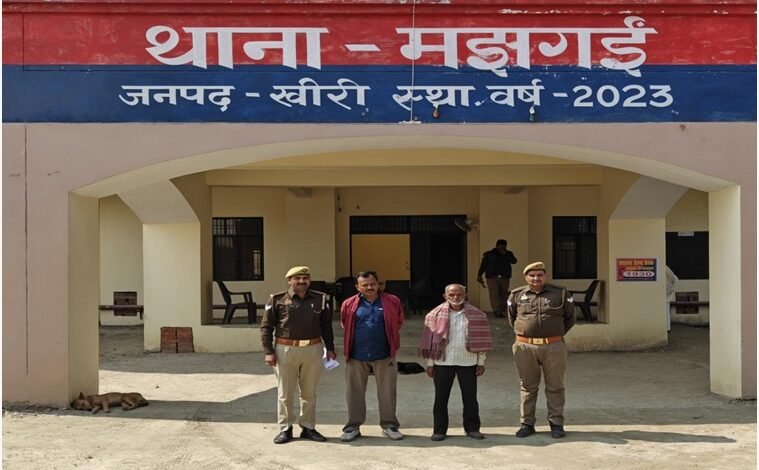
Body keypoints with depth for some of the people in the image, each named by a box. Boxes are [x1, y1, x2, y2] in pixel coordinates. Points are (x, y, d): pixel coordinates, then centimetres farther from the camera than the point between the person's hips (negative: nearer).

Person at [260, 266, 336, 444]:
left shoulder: (319, 299, 6)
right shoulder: (277, 300, -3)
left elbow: (326, 325, 13)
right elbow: (266, 326, -2)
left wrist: (330, 348, 10)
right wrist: (268, 352, -7)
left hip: (313, 350, 2)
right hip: (285, 350, -2)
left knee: (309, 392, 10)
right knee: (285, 393, 5)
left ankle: (308, 428, 20)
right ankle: (285, 429, 15)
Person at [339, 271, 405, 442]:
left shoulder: (392, 302, -2)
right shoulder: (349, 305, -2)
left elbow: (399, 322, 12)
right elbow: (345, 326, 14)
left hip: (384, 356, 0)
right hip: (356, 356, 0)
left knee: (387, 391, 6)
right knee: (355, 392, 8)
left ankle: (389, 425, 18)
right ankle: (353, 426, 18)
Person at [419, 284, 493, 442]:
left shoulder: (476, 315, 2)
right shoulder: (436, 315, 0)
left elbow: (481, 340, 5)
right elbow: (430, 340, 2)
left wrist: (481, 362, 2)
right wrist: (430, 363, 1)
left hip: (468, 362, 0)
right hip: (443, 362, 0)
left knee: (470, 397, 8)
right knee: (441, 397, 4)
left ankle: (472, 428, 20)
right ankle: (439, 430, 12)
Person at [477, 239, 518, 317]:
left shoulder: (508, 254, 13)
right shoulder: (488, 254, 9)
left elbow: (514, 261, -5)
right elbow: (483, 265, 5)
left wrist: (505, 254, -11)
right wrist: (479, 276, -4)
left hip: (504, 277, 2)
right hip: (492, 277, -2)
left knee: (503, 294, -1)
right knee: (494, 294, -14)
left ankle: (502, 311, 4)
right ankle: (496, 311, -22)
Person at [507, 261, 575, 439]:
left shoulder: (560, 294, 3)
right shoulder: (517, 295, 6)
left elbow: (570, 317, 14)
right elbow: (512, 318, 21)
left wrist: (557, 334, 11)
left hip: (553, 347, -1)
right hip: (525, 347, 1)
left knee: (555, 387, 5)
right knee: (527, 386, 8)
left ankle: (556, 424, 13)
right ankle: (527, 423, 15)